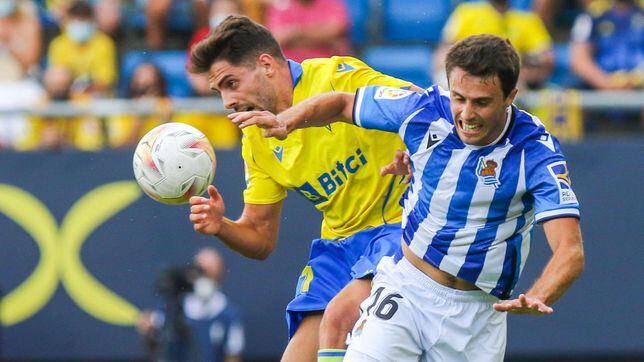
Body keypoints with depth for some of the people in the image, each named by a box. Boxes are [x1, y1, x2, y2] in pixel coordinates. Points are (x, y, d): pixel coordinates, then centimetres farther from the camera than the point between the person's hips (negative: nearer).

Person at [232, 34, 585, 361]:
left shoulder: (537, 153, -20)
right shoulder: (426, 110, -12)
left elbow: (570, 251, -28)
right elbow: (341, 103, 6)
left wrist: (538, 299, -48)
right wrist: (287, 120, -13)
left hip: (477, 313, -1)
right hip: (406, 288, 1)